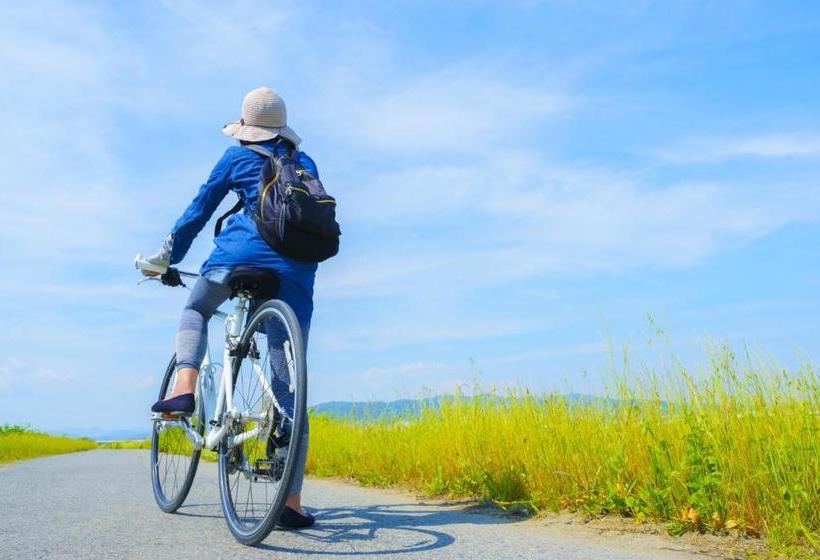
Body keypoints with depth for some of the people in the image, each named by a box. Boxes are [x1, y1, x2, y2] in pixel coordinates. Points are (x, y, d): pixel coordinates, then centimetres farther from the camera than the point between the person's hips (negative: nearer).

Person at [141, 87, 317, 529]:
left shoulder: (237, 157, 17)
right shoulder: (306, 163, 25)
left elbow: (198, 210, 18)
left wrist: (166, 257, 28)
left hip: (242, 255, -2)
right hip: (297, 271, 2)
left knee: (196, 310, 31)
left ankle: (184, 388, 4)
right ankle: (292, 503, -1)